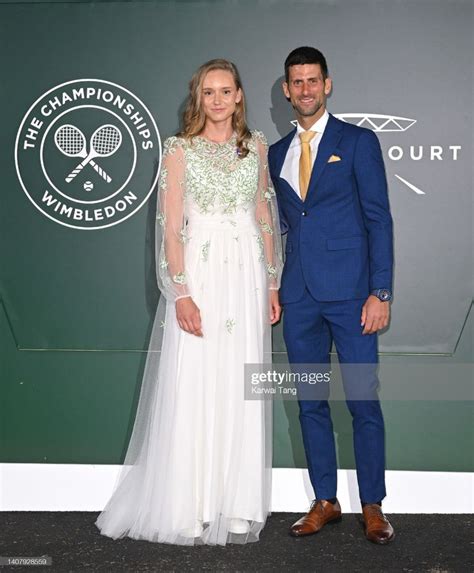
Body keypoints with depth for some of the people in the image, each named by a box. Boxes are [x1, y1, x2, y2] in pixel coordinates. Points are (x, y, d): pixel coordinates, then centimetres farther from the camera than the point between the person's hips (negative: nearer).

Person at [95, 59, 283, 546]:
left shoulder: (255, 145, 11)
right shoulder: (180, 150, 1)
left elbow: (265, 218, 14)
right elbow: (170, 227, -5)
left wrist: (273, 283, 9)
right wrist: (181, 294, -14)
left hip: (247, 276, 3)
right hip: (199, 273, -3)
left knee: (242, 392, 6)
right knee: (192, 391, -2)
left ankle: (237, 507, 18)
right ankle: (189, 509, 11)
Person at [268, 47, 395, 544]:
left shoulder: (358, 142, 2)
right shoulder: (276, 153, 15)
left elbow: (378, 219, -3)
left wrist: (380, 293, -11)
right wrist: (272, 289, 9)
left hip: (349, 292, -4)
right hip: (299, 297, 5)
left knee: (364, 403, -1)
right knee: (311, 404, 9)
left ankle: (372, 507, 12)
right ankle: (325, 501, 22)